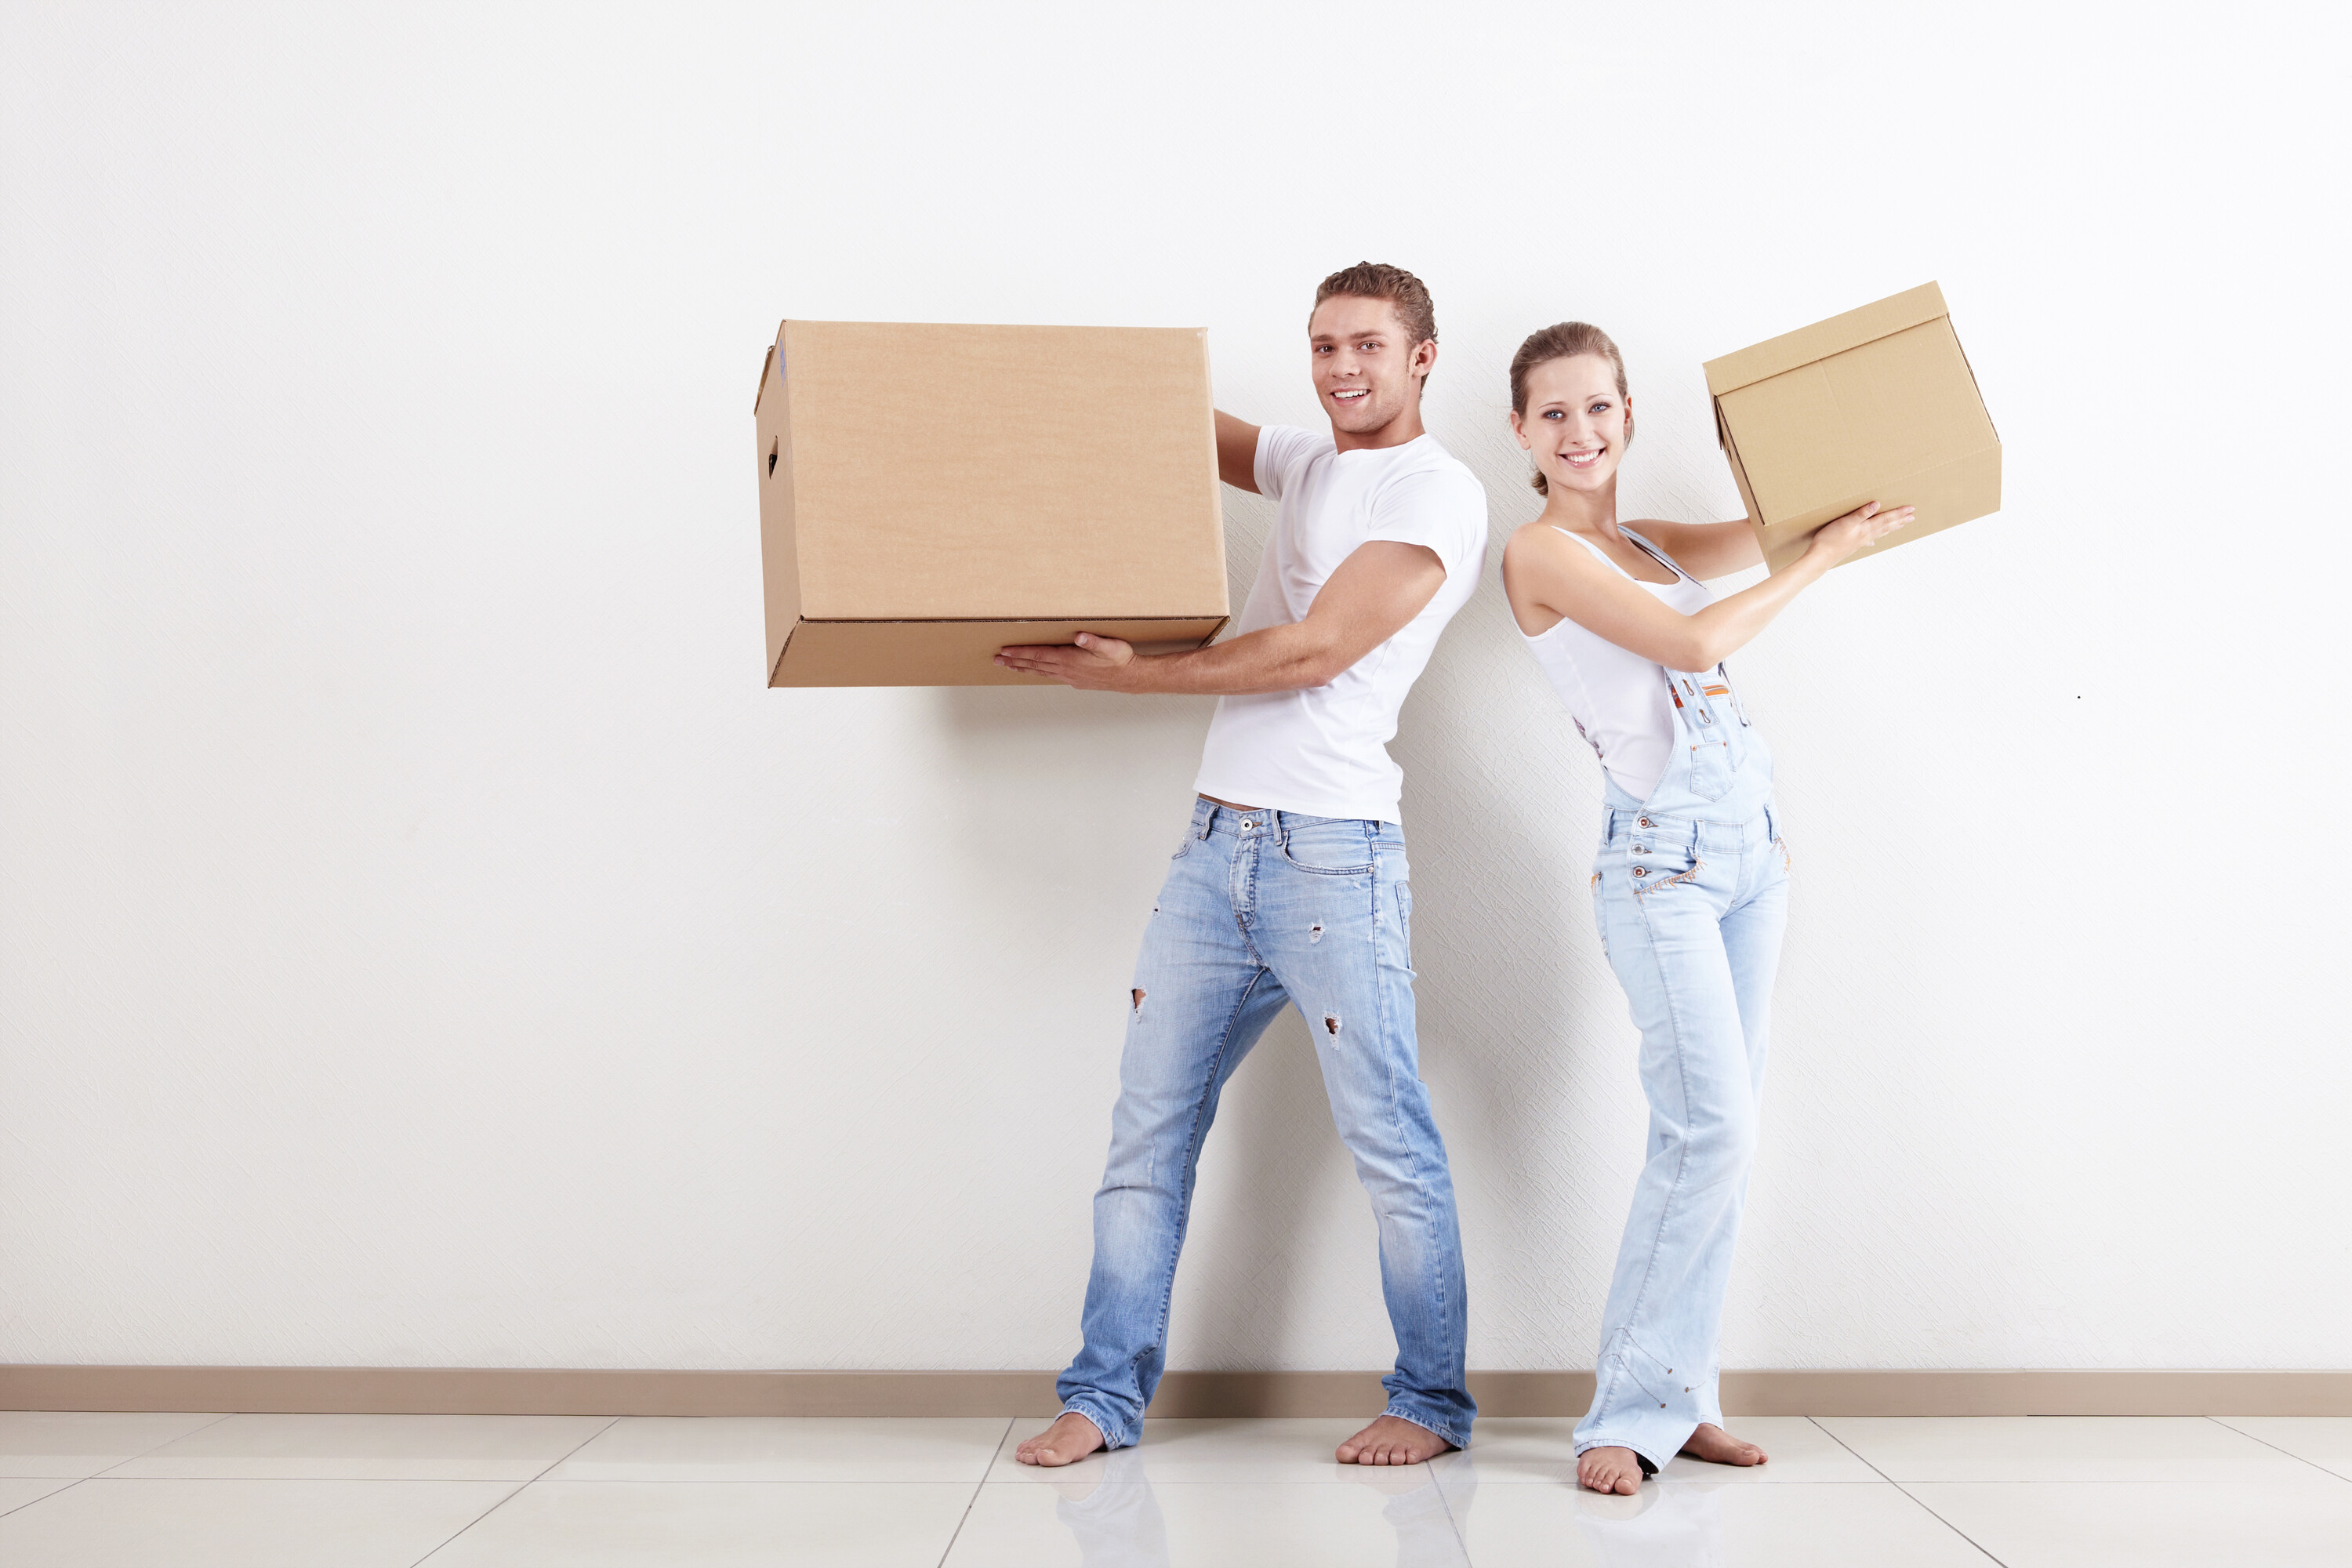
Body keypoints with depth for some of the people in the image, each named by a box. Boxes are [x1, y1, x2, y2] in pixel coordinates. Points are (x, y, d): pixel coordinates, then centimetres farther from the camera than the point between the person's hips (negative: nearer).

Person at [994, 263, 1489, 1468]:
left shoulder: (1439, 495, -5)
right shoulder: (1308, 465, 20)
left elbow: (1312, 655, -13)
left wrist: (1126, 674, -10)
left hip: (1332, 853, -7)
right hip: (1214, 845, 7)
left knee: (1390, 1141, -1)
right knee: (1147, 1124, 5)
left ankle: (1431, 1402, 12)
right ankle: (1107, 1394, 13)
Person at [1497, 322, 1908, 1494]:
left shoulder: (1647, 545, 17)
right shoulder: (1542, 552, -5)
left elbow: (1768, 528, 19)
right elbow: (1692, 641, -12)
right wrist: (1823, 559, -5)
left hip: (1751, 840, 8)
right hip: (1663, 851, -7)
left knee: (1720, 1135, 5)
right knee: (1710, 1127, -15)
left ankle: (1680, 1397, 12)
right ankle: (1629, 1412, -6)